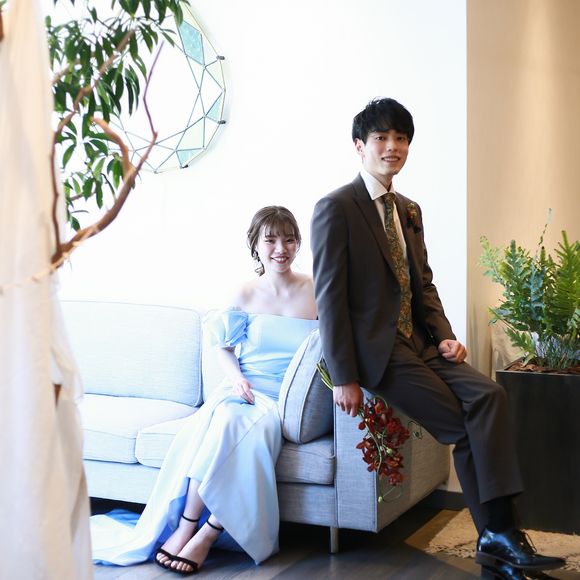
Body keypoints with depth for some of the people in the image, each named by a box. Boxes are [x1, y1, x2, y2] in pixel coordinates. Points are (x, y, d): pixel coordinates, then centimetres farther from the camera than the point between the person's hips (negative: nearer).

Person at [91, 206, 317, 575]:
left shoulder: (316, 291, 3)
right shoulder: (245, 295, 9)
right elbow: (224, 347, 17)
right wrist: (236, 377, -2)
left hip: (290, 399, -2)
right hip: (247, 391, 2)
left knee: (232, 424, -34)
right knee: (221, 420, -34)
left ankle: (205, 534, -23)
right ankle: (187, 528, -25)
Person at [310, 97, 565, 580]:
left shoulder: (409, 210, 16)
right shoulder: (336, 208, -8)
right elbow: (330, 297, -12)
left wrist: (446, 336, 1)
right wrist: (344, 378, -15)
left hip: (420, 343, 7)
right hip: (379, 349, -6)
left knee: (489, 395, -17)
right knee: (465, 426, -16)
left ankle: (499, 536, -16)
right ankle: (498, 538, 0)